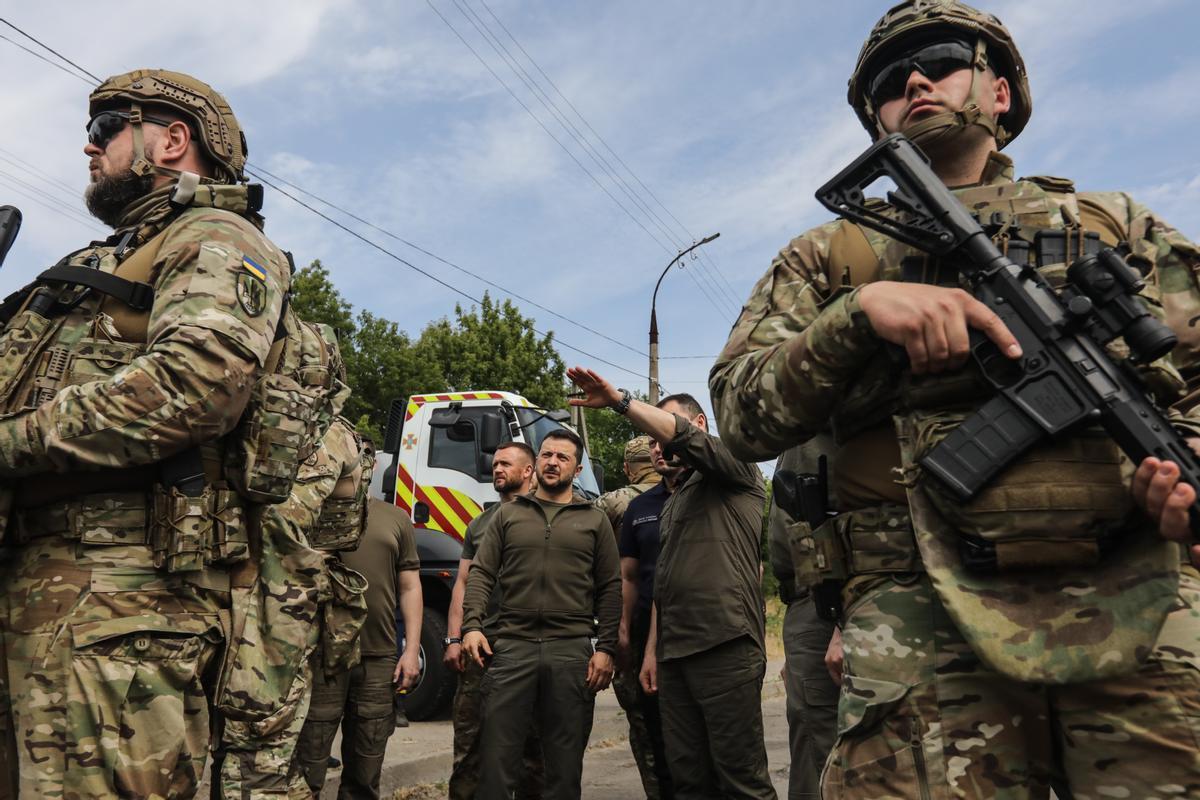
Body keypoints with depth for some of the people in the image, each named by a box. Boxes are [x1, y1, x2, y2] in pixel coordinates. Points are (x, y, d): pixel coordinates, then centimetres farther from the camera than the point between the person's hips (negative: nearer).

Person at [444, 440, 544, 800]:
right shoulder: (479, 523, 16)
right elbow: (462, 583, 16)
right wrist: (454, 638, 5)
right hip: (479, 644, 4)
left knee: (531, 739, 5)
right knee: (468, 736, 4)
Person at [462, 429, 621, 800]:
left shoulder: (595, 520, 9)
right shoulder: (508, 514, 11)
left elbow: (610, 589, 6)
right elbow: (481, 573, 7)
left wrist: (606, 648, -2)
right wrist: (472, 625, -8)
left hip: (573, 651, 0)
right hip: (512, 645, 0)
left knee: (565, 762, 9)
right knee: (496, 756, 2)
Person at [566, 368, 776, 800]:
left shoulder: (735, 467, 3)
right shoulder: (674, 500, 26)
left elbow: (679, 434, -18)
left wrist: (619, 400, -16)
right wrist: (652, 650, 20)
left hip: (723, 646, -8)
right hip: (673, 652, 8)